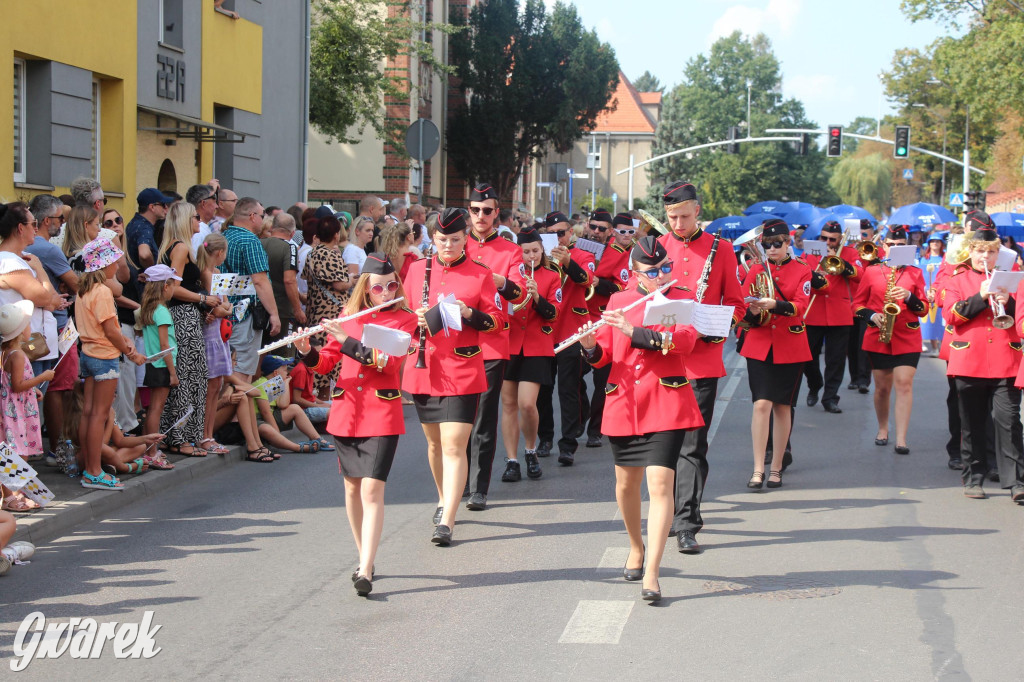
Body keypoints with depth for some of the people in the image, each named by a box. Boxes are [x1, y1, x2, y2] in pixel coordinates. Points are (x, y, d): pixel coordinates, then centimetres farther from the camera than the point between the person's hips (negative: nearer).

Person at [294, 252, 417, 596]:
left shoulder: (405, 320, -2)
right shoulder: (349, 318, 9)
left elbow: (388, 361, -18)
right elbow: (325, 363, 8)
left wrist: (346, 341, -23)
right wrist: (306, 351, -13)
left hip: (382, 416, -5)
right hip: (346, 412, 5)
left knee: (372, 490, -13)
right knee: (352, 487, 13)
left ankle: (366, 572, -18)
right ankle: (364, 557, 28)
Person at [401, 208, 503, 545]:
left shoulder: (480, 274, -1)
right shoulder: (417, 269, 7)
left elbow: (497, 321, 0)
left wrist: (469, 313, -18)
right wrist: (416, 318, -5)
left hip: (462, 372, -4)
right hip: (424, 368, 4)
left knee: (454, 445, -10)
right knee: (435, 442, 17)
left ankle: (447, 521, -12)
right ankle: (444, 501, 38)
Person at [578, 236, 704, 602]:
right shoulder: (618, 302, 9)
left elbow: (684, 340, -17)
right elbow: (604, 357, 11)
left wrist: (633, 331, -24)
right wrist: (590, 346, -13)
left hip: (666, 404, -3)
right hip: (624, 403, 4)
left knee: (660, 484, -13)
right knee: (626, 482, 14)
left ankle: (651, 574, -15)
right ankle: (636, 548, 39)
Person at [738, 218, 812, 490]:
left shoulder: (802, 271, 2)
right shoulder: (755, 270, 6)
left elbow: (800, 306, -13)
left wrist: (775, 304, -30)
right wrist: (752, 313, -20)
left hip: (790, 347, 0)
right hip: (759, 346, 0)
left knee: (782, 406, 5)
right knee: (761, 404, -10)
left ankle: (776, 467, 15)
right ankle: (758, 469, -8)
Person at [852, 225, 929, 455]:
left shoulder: (915, 273, 7)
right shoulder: (872, 272, 6)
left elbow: (924, 309, 4)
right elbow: (857, 305, 8)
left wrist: (908, 297, -14)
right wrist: (872, 316, -11)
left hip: (908, 338, -1)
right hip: (877, 338, 1)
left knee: (904, 384, -10)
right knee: (882, 387, 6)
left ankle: (901, 439, -11)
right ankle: (883, 429, 28)